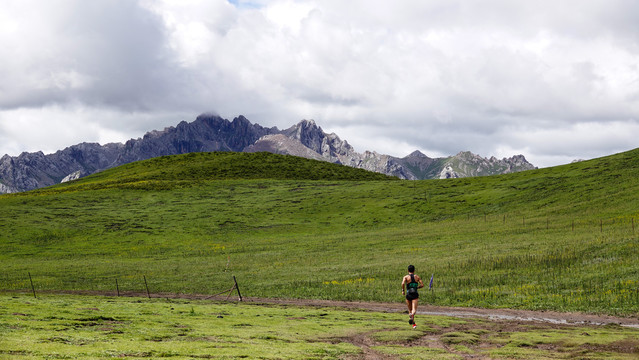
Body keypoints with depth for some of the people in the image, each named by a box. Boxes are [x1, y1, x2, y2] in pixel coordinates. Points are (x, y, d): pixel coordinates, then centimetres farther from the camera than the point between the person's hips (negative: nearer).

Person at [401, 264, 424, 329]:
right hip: (415, 294, 0)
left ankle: (413, 324, 23)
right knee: (414, 310, -12)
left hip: (408, 294, 0)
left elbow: (403, 283, -17)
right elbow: (422, 285, 3)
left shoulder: (406, 277, 2)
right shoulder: (417, 277, 8)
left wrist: (403, 291, -2)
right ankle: (411, 315, -47)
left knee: (410, 310, 18)